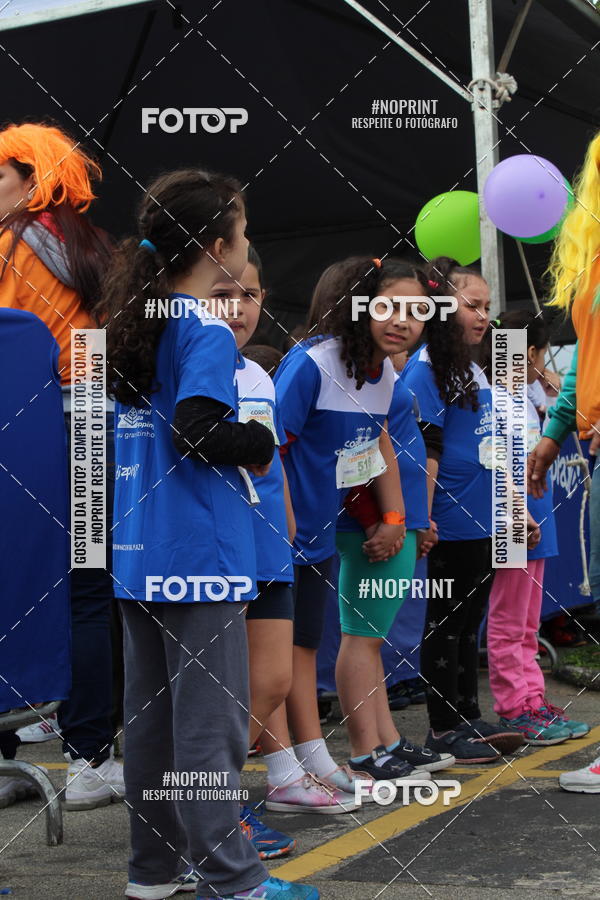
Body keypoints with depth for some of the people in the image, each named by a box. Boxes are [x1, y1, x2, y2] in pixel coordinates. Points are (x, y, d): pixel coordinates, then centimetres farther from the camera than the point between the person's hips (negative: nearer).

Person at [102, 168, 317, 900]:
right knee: (209, 723, 0)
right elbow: (196, 427, -26)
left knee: (150, 713, 14)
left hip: (138, 555, 8)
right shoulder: (206, 330, -14)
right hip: (198, 557, -8)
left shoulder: (136, 321, 11)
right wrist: (262, 443, -10)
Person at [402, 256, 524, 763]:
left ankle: (469, 718, 24)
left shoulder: (475, 368, 15)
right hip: (450, 527, -8)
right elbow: (423, 452, -16)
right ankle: (443, 728, 9)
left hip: (483, 525, 8)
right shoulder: (425, 368, -11)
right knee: (445, 625, 1)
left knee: (469, 624, 15)